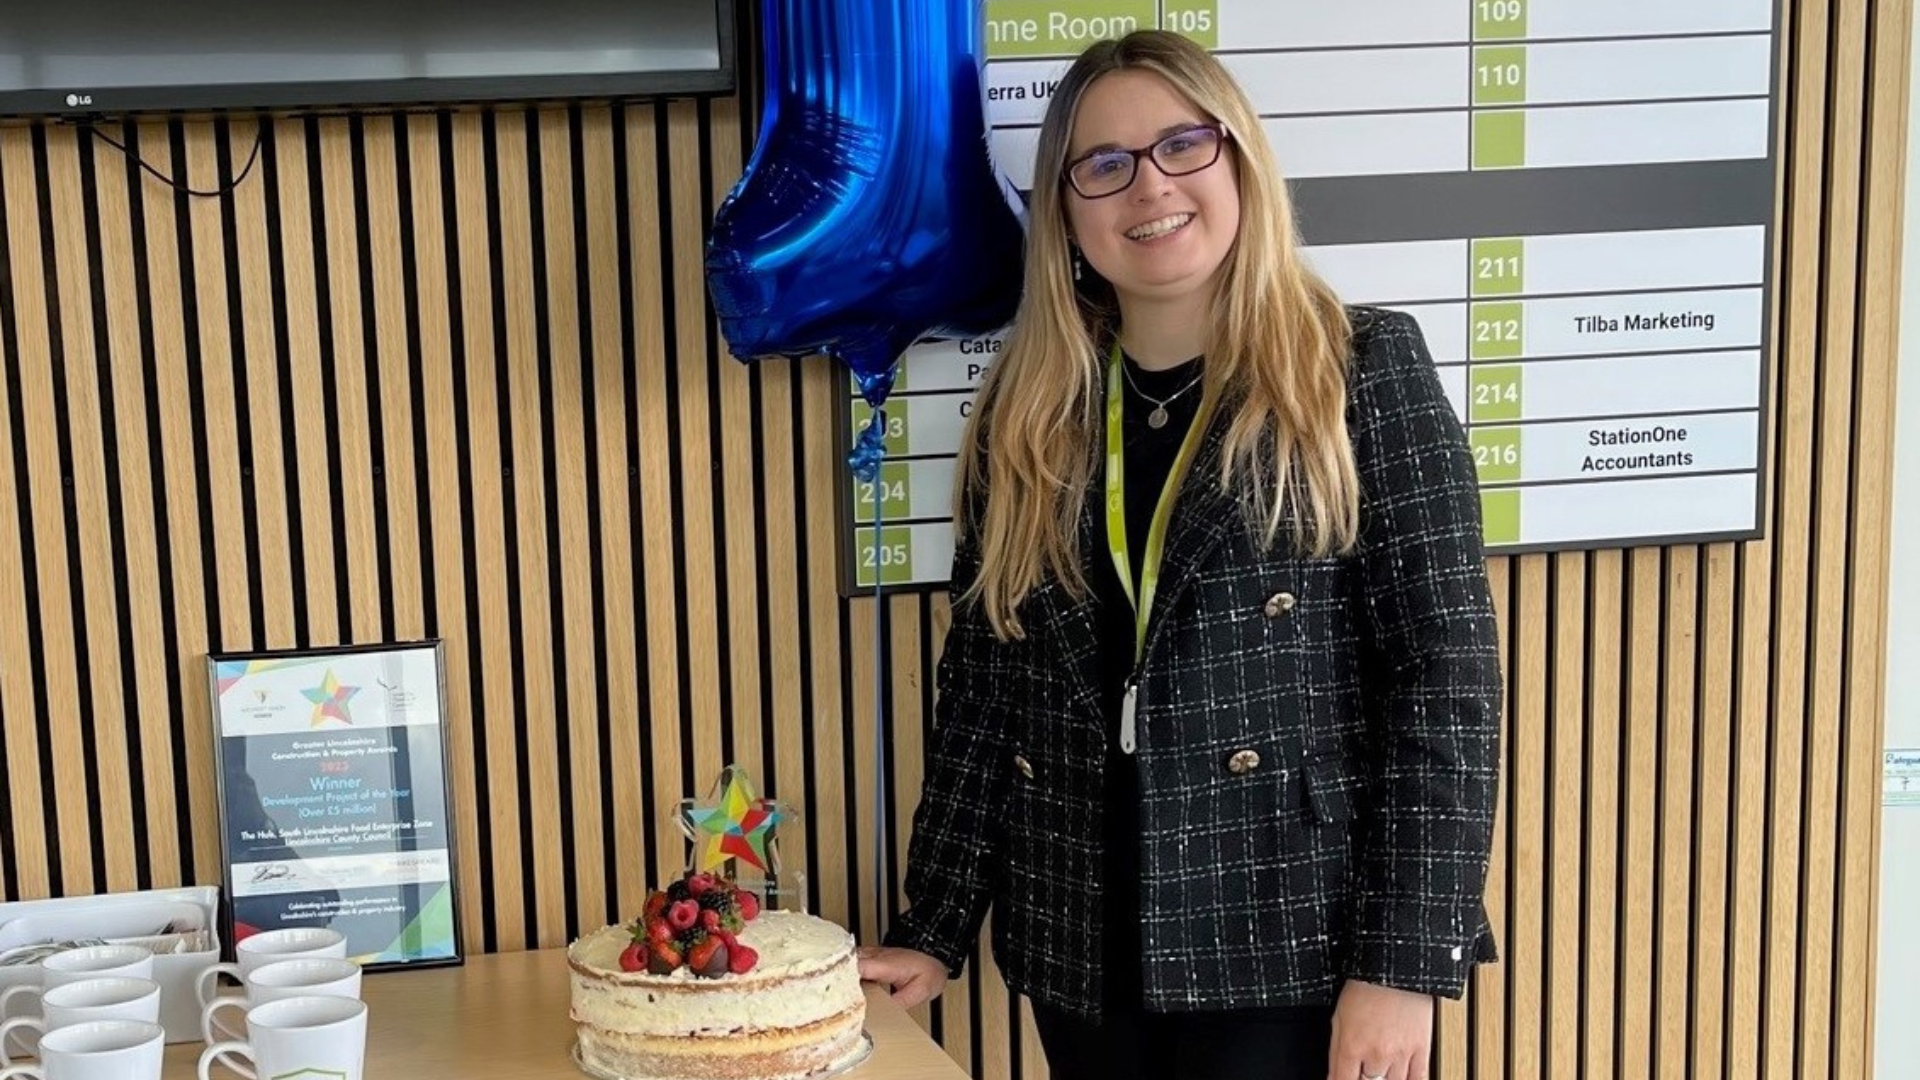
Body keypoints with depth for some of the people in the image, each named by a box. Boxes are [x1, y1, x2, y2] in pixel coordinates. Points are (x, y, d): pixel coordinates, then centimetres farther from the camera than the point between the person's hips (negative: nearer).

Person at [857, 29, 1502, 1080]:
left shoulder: (1363, 370, -5)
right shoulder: (1027, 414, 5)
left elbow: (1445, 674, -9)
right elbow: (980, 687, 8)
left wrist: (1402, 961, -14)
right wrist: (933, 931, 5)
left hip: (1294, 945, -4)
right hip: (1081, 951, 4)